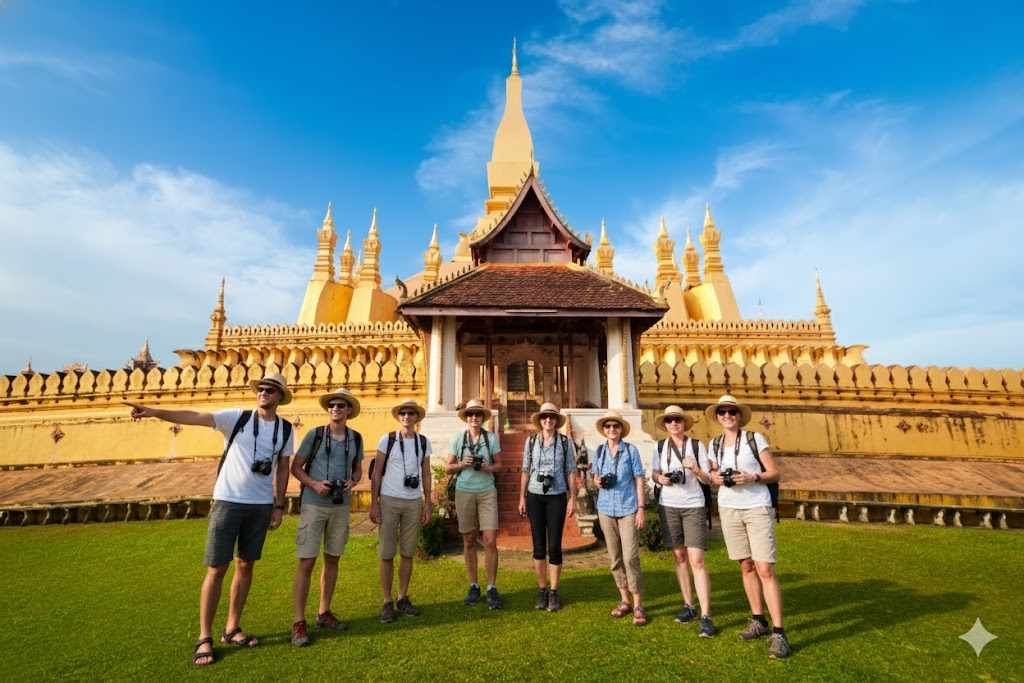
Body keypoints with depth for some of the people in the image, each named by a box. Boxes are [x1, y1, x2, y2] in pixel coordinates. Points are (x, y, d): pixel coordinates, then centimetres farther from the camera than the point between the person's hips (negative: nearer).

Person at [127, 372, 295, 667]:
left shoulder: (285, 429, 2)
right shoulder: (237, 417, -7)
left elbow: (282, 469, 8)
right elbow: (194, 417, -17)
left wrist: (279, 505, 6)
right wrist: (155, 411, -32)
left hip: (261, 505, 3)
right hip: (228, 501, -3)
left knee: (245, 566, 13)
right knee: (216, 570, 3)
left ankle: (232, 629, 29)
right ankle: (204, 639, 18)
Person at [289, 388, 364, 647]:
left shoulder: (356, 438, 3)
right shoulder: (315, 434, -7)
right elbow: (295, 467, -3)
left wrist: (352, 482, -9)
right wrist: (314, 484, -18)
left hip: (341, 506, 4)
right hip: (313, 504, -3)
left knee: (332, 559, 13)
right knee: (306, 562, -2)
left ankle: (324, 613, 28)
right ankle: (299, 622, 10)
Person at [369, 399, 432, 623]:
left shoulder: (424, 442, 5)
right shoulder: (387, 439, -3)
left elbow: (426, 475, 10)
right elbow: (376, 473, -2)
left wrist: (427, 505, 7)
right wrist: (374, 504, -7)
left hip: (414, 502, 3)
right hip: (389, 501, -2)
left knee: (408, 553, 10)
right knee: (387, 554, 3)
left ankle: (402, 599, 25)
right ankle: (387, 603, 17)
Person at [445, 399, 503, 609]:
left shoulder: (491, 437, 2)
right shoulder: (458, 438, 2)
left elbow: (500, 464, 7)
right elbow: (448, 468, 4)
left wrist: (489, 468, -14)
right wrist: (463, 464, -14)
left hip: (487, 492, 0)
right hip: (464, 492, 1)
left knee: (490, 541, -5)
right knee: (469, 541, 9)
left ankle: (491, 588, 10)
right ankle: (473, 587, 23)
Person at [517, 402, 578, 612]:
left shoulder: (565, 442, -1)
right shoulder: (531, 441, 2)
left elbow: (571, 472, 1)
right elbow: (525, 471, 6)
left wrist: (572, 498, -2)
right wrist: (522, 497, 4)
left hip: (557, 497, -1)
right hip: (535, 496, 1)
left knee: (554, 546, 1)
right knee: (538, 545, 7)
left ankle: (553, 592, 17)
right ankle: (542, 589, 23)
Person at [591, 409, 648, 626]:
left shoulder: (631, 450, -5)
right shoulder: (599, 451, 5)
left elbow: (639, 481, -3)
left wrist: (641, 509, -8)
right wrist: (598, 482, -9)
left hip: (628, 509, -4)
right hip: (606, 509, 4)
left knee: (631, 558, -5)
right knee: (615, 558, 12)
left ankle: (638, 605, 9)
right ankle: (624, 601, 26)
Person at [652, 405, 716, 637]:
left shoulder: (697, 446, -2)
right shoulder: (660, 446, 4)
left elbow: (708, 480, 0)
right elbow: (653, 473, 13)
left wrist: (695, 470, -19)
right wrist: (660, 478, -8)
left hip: (694, 506, -3)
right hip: (668, 506, 3)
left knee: (697, 560, -8)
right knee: (679, 557, 11)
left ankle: (706, 616, -2)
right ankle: (688, 605, 25)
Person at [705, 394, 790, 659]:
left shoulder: (755, 438, -6)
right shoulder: (714, 444, 5)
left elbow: (774, 473, -5)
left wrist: (752, 478, -21)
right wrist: (716, 478, -7)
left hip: (757, 508, -4)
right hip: (729, 509, 4)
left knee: (765, 570, -7)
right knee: (746, 567, 12)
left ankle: (778, 633, 1)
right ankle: (758, 620, 27)